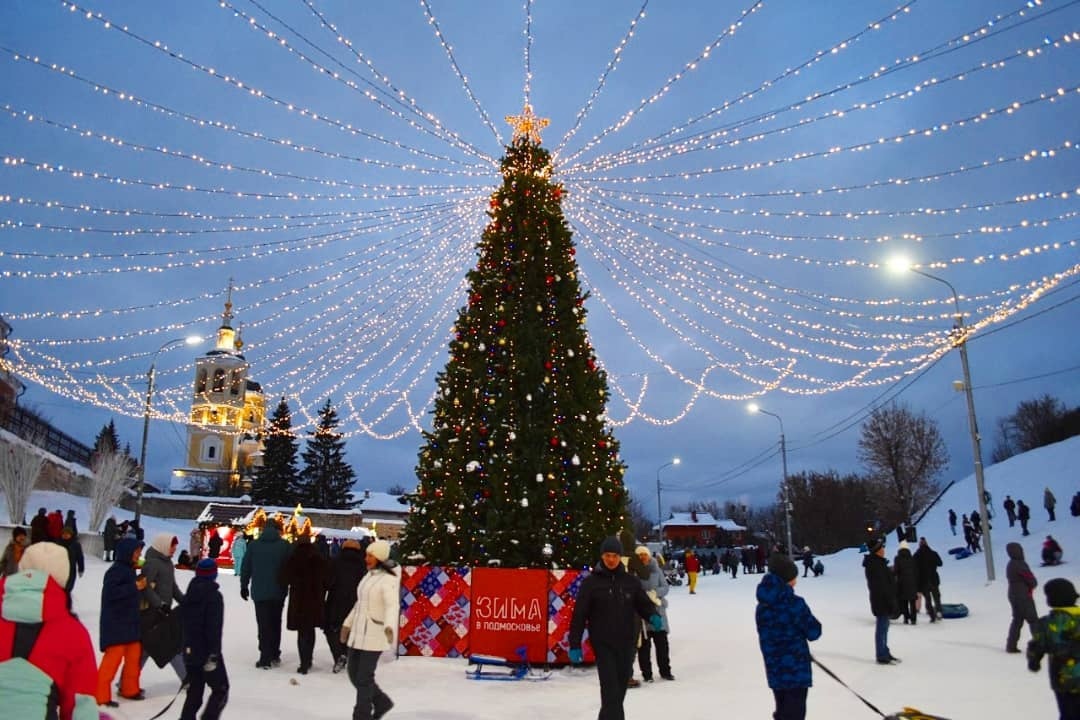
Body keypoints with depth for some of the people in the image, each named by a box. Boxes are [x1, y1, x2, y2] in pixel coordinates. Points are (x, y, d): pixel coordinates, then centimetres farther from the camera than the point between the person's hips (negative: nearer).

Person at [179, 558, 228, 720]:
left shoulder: (189, 595, 8)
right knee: (221, 689, 4)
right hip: (207, 651, -7)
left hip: (190, 650, 7)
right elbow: (215, 628, -20)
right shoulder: (214, 596, -15)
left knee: (194, 690, 17)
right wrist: (214, 654, -20)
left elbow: (182, 622, 16)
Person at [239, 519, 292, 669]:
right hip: (278, 592, 1)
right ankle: (275, 655, 20)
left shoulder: (254, 544, -1)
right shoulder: (285, 545, -3)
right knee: (275, 623, 16)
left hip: (259, 592, -1)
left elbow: (246, 567, 2)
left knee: (264, 625, 3)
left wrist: (244, 586, 12)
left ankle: (265, 658, -1)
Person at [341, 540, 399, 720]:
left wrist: (389, 626, -45)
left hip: (374, 634, -9)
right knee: (354, 673, 14)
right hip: (358, 631, 9)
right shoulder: (369, 575, 12)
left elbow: (392, 605, -28)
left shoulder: (388, 579, -14)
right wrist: (348, 623, 25)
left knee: (364, 677, -2)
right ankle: (382, 702, 31)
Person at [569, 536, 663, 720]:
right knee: (611, 690, -11)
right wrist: (575, 644, -6)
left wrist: (653, 617, -14)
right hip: (603, 643, -3)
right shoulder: (591, 582, -3)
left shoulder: (631, 581, 5)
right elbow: (579, 615, -3)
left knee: (620, 688, 12)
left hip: (626, 643, 4)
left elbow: (644, 604, 9)